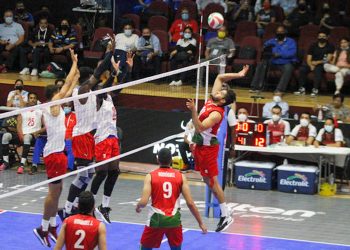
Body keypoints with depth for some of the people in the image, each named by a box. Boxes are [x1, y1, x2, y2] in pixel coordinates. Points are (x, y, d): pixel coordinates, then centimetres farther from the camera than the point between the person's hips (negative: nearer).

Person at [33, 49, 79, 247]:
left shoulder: (54, 106, 10)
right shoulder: (53, 106, -14)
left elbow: (69, 89, 22)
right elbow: (67, 85, -13)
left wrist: (77, 75, 21)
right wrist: (74, 63, -6)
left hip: (57, 152, 10)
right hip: (54, 154, -10)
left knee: (57, 190, 13)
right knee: (54, 192, -6)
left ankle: (52, 226, 20)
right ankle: (43, 229, -1)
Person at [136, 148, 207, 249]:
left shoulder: (150, 176, -4)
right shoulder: (181, 177, 1)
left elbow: (143, 202, -12)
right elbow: (190, 203, -4)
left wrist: (138, 207, 13)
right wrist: (201, 223, 4)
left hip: (156, 219, -1)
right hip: (174, 221, 1)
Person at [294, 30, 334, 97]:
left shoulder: (330, 47, 0)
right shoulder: (313, 46, 8)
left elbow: (328, 60, -8)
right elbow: (308, 59, 1)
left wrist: (318, 62, -18)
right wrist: (311, 66, -20)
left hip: (323, 65, -4)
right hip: (312, 64, 4)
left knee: (318, 69, -38)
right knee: (302, 68, -26)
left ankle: (315, 90, -39)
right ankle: (302, 89, -25)